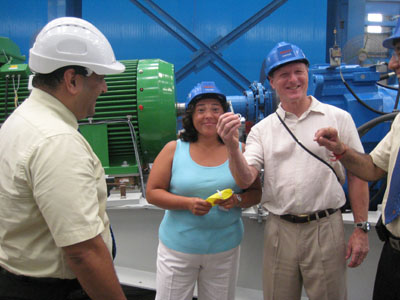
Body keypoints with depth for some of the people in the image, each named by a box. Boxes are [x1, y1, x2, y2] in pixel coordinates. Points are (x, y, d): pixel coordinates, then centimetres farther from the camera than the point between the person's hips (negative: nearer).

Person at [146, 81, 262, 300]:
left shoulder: (239, 150, 1)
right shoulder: (174, 150, -3)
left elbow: (256, 192, 5)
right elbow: (152, 192, -3)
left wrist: (237, 200, -17)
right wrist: (188, 203, -18)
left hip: (225, 249, 2)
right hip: (178, 248, -1)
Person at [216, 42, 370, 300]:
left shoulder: (338, 118, 1)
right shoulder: (262, 129, 5)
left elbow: (358, 175, 1)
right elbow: (245, 180, -6)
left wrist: (361, 229, -2)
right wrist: (232, 147, -24)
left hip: (325, 230, -2)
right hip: (279, 230, 2)